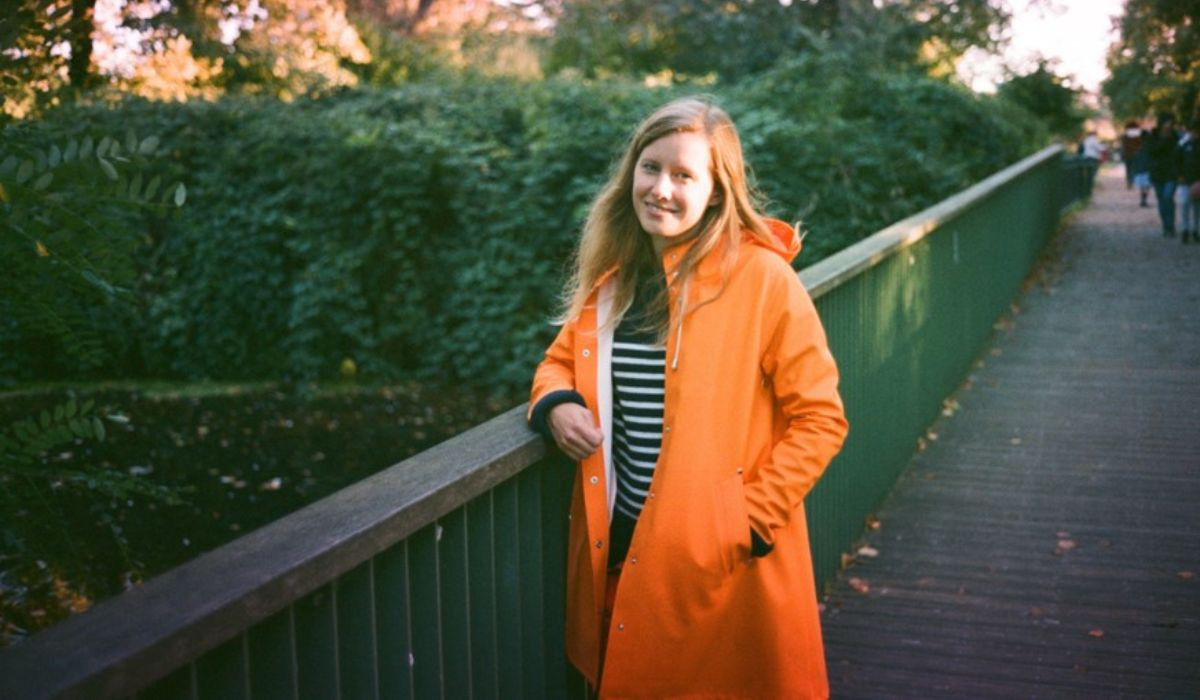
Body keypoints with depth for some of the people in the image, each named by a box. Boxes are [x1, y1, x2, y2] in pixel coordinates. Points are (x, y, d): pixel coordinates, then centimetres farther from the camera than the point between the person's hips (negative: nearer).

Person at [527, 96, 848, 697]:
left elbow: (819, 419, -9)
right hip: (618, 552, 5)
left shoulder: (762, 278, -11)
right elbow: (561, 360, 18)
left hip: (725, 565, -5)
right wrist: (556, 403, -5)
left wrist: (751, 519, -15)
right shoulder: (611, 274, 5)